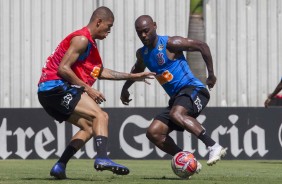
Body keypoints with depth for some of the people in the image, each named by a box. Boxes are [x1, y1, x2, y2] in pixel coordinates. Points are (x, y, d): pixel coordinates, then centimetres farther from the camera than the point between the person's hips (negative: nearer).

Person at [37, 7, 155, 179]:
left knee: (89, 127, 15)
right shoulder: (81, 39, -10)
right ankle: (102, 158, -35)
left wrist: (133, 76, 28)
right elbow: (63, 69, -19)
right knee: (100, 116, -18)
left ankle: (60, 166, 7)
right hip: (56, 86, -10)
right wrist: (88, 89, -15)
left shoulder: (89, 42, 22)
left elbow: (101, 72, 29)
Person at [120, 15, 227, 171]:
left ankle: (214, 147, -42)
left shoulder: (170, 44, -9)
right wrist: (125, 88, 40)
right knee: (153, 133, -6)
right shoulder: (142, 54, 15)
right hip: (176, 97, 8)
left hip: (192, 89, -8)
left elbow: (202, 46, -7)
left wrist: (211, 74, -5)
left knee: (176, 114, -38)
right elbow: (137, 70, 40)